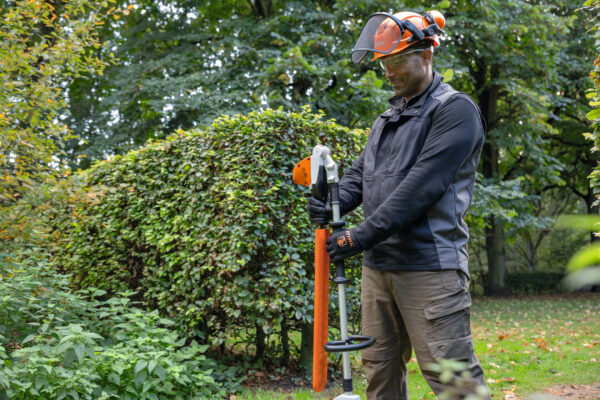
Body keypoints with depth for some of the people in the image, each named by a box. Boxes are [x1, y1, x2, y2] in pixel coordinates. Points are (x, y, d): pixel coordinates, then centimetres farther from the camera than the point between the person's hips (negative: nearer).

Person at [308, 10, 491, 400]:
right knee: (380, 366, 13)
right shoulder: (388, 118, 21)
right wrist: (333, 203, -6)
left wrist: (365, 235, -19)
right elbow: (361, 173, 17)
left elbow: (421, 185, -17)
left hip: (429, 265, -8)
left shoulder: (455, 110, -7)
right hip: (378, 265, 8)